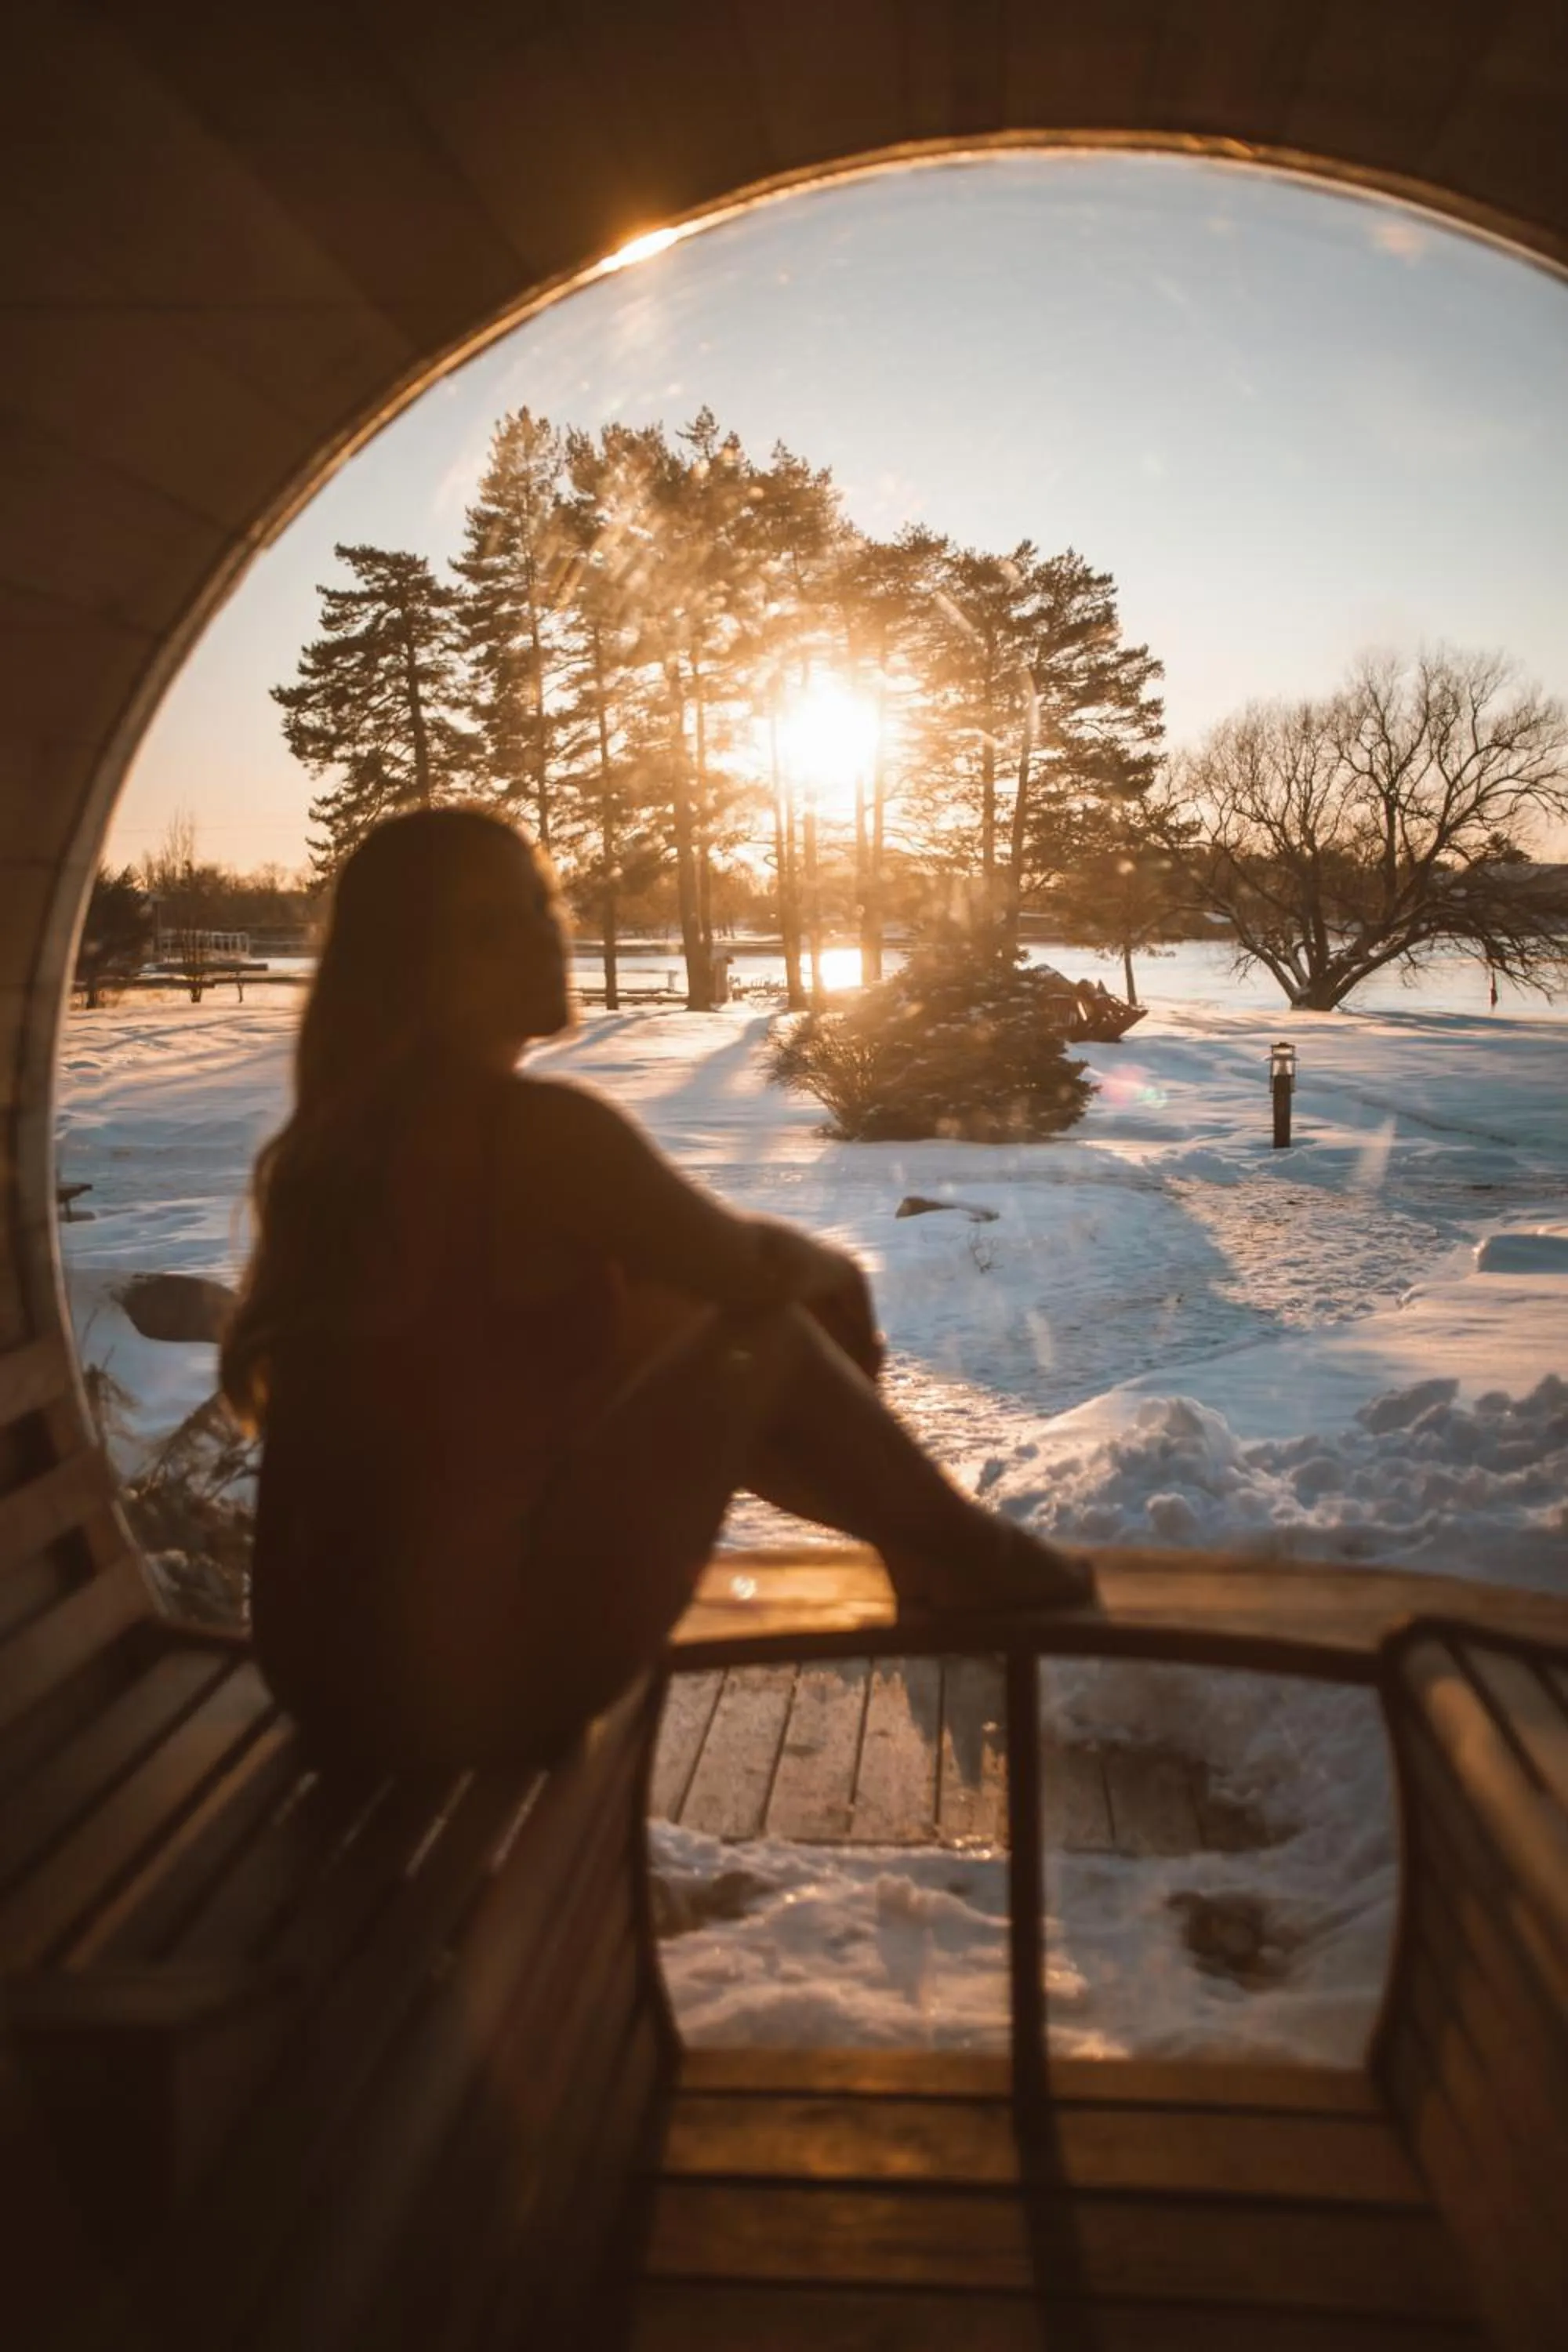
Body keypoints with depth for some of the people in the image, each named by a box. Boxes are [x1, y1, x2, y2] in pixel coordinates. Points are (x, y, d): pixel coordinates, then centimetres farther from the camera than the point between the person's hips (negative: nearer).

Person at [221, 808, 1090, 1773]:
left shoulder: (334, 1137, 5)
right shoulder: (536, 1127, -21)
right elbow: (751, 1268, -5)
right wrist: (838, 1271, 18)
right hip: (476, 1674, -8)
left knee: (673, 1323, 19)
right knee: (762, 1331, 2)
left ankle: (925, 1541, 35)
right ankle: (974, 1559, 24)